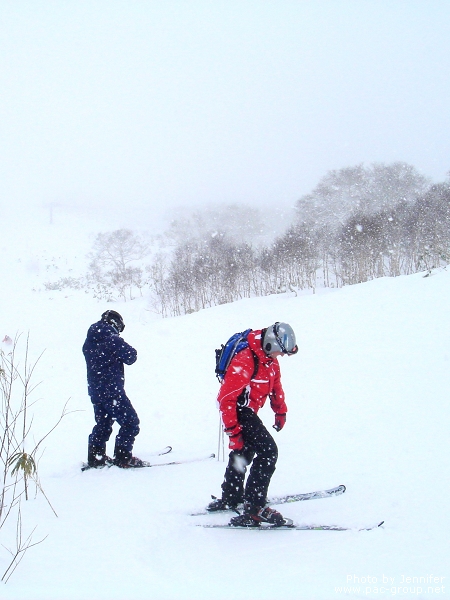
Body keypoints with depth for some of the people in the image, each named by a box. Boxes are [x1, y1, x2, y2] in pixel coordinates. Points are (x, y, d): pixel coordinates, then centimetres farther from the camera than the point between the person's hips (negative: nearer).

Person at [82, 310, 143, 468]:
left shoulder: (89, 341, 11)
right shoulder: (112, 339, -14)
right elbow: (131, 355, -12)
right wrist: (127, 356, 8)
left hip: (94, 390, 9)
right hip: (111, 390, -8)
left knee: (103, 423, 21)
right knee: (130, 422, -2)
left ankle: (95, 457, 23)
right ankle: (123, 458, -4)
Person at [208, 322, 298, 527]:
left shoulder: (270, 359, 1)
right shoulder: (245, 360, -28)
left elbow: (275, 384, 20)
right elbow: (226, 398, -27)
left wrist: (280, 411, 15)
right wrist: (232, 431, -27)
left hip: (249, 411, 10)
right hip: (238, 410, -10)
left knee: (245, 452, 23)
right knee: (268, 450, -19)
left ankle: (230, 498, 42)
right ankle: (254, 507, -19)